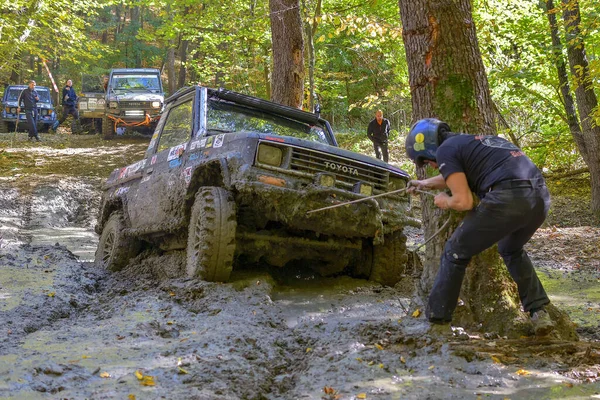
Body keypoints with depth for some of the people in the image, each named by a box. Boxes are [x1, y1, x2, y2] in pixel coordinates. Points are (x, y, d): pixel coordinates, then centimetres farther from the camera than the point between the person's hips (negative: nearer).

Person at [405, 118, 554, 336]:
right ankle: (539, 313, 24)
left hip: (508, 198, -8)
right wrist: (425, 183, 67)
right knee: (512, 251, 34)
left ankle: (435, 319, 17)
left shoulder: (445, 150, 5)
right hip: (540, 197, 8)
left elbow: (464, 201, -3)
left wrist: (444, 201, 19)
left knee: (456, 252, 11)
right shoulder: (475, 141, 32)